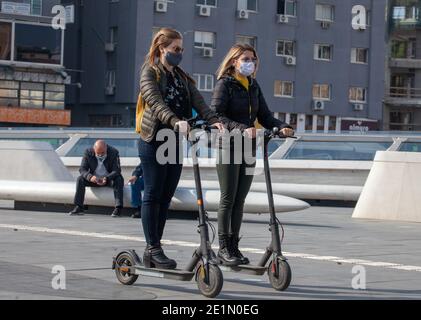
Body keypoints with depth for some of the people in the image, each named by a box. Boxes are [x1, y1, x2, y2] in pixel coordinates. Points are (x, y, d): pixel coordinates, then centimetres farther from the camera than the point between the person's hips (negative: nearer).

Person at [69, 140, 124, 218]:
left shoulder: (114, 152, -16)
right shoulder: (88, 153, -11)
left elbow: (116, 170, -21)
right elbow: (82, 169, -13)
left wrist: (107, 178, -41)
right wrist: (90, 177, -36)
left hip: (109, 179, -2)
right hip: (94, 179, 2)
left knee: (119, 179, -33)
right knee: (80, 179, -22)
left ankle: (118, 208, -36)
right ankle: (78, 208, -22)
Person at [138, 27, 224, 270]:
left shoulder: (182, 77, 17)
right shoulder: (150, 73, -3)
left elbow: (198, 102, 3)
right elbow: (156, 103, -20)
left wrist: (214, 120, -16)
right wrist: (176, 122, -37)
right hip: (154, 141, -6)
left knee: (166, 197, 6)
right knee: (153, 195, -3)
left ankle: (153, 250, 12)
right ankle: (153, 249, 0)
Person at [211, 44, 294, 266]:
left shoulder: (254, 87, 15)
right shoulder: (225, 84, -5)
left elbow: (264, 116, 11)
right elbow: (217, 115, -16)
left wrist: (281, 127, -9)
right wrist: (242, 129, -28)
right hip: (229, 147, -6)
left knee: (240, 199, 8)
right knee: (228, 198, -3)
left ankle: (234, 245, 13)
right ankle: (223, 248, 3)